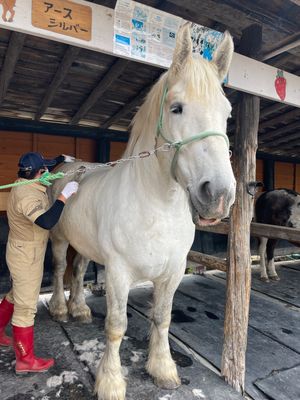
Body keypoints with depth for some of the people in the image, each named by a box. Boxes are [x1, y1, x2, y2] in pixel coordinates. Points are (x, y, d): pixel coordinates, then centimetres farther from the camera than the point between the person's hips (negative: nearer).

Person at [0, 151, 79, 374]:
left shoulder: (28, 185, 3)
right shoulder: (26, 196, -28)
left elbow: (42, 170, 25)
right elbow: (46, 222, -43)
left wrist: (62, 159, 20)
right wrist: (64, 196, -37)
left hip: (24, 253, 10)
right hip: (26, 257, -10)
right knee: (26, 307, 2)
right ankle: (26, 360, 17)